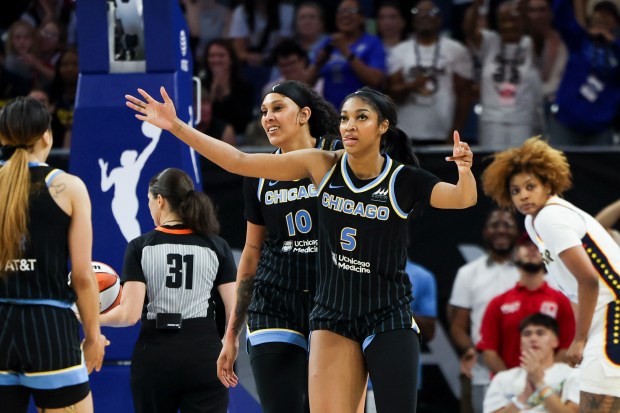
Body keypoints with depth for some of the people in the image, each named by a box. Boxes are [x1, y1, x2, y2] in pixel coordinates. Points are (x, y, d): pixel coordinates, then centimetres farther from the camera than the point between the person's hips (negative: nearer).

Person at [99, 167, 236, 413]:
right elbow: (235, 313, -1)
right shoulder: (217, 247, 3)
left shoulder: (140, 247, -2)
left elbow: (130, 314, -9)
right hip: (205, 357, 0)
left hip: (154, 358, 0)